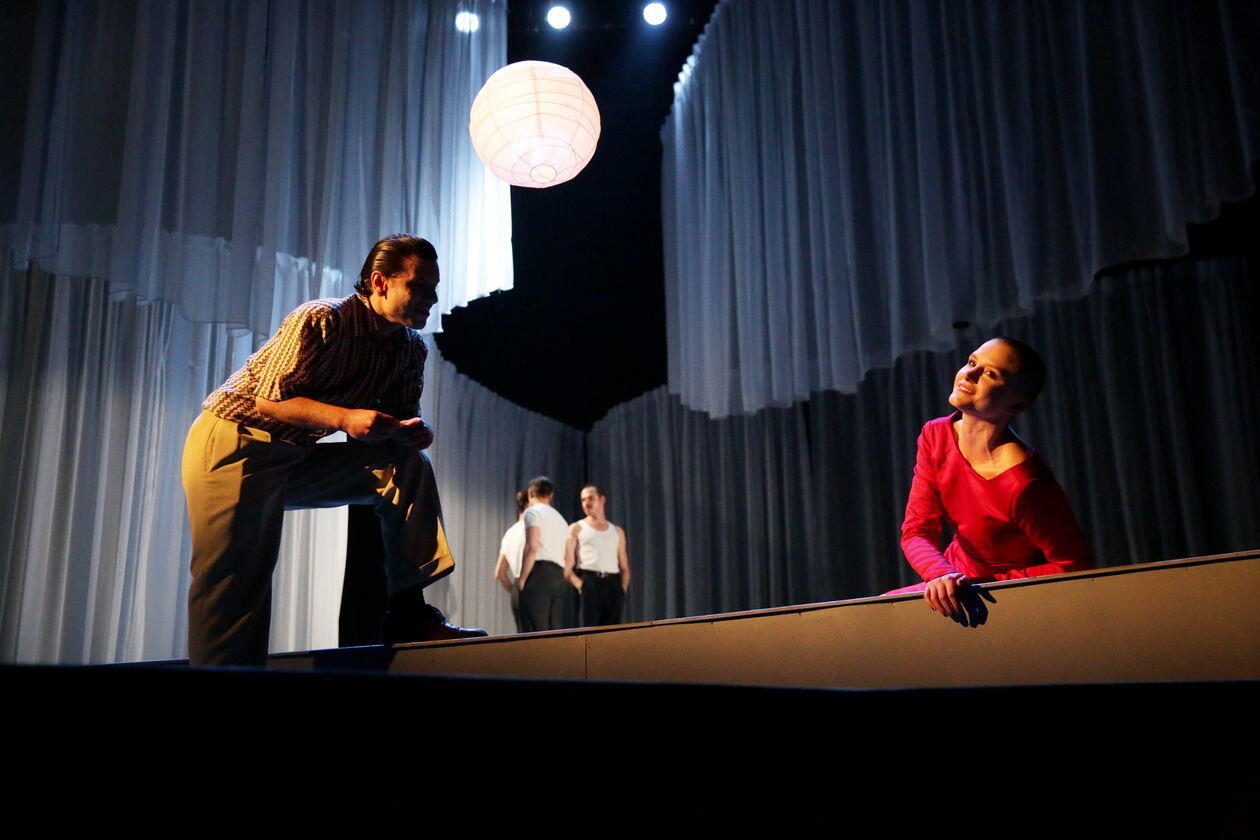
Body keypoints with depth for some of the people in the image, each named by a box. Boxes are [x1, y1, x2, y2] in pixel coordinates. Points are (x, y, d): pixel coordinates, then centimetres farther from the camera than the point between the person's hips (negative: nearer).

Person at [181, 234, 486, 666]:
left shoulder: (411, 348, 2)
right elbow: (269, 399, -20)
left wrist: (414, 430, -20)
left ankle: (408, 610, -8)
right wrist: (345, 417, -34)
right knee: (236, 578, -15)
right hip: (232, 444, -6)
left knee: (410, 465, -7)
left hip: (298, 460, 7)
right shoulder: (318, 320, -18)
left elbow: (403, 415, 5)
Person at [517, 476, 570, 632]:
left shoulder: (532, 512, 4)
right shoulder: (561, 519, 26)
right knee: (556, 630, 4)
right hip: (559, 576, 7)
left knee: (535, 631, -12)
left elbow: (532, 548, -10)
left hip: (539, 573, -7)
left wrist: (521, 579, -9)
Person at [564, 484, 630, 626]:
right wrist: (579, 585, -13)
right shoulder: (576, 528, 12)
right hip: (588, 584, -3)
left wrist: (623, 589, 3)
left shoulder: (617, 531, 21)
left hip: (613, 584, 3)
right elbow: (566, 568, 3)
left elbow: (624, 567, 20)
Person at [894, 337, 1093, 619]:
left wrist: (981, 585, -20)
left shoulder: (1025, 485, -30)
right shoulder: (936, 435, -10)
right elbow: (916, 532, -9)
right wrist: (943, 575, -30)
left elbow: (1074, 567, -19)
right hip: (959, 577, 6)